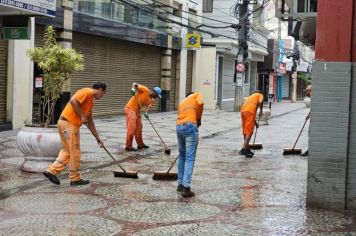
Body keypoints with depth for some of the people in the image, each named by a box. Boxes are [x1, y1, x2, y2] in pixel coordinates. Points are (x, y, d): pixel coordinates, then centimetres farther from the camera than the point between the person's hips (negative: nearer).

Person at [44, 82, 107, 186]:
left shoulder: (91, 101, 21)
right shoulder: (87, 92, -7)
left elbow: (90, 122, 25)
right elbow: (73, 101, -24)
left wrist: (98, 138, 24)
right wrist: (82, 116, -16)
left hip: (64, 123, 10)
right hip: (69, 124, -10)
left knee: (67, 150, 15)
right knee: (74, 152, 0)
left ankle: (52, 170, 9)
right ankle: (75, 178, 10)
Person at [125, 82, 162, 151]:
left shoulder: (152, 100, 8)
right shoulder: (145, 90, -12)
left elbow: (149, 106, -6)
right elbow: (135, 84, -13)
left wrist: (146, 112, -27)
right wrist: (133, 89, -34)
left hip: (137, 110, 9)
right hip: (130, 108, -9)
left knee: (139, 128, 15)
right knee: (131, 128, -9)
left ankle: (140, 144, 26)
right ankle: (128, 146, -5)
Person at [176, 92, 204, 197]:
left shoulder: (182, 102, 33)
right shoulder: (197, 95, 17)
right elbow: (200, 103, -7)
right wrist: (199, 118, 6)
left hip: (179, 127, 6)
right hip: (190, 126, -6)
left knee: (182, 156, 20)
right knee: (190, 158, -6)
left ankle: (180, 184, 25)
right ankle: (186, 188, -11)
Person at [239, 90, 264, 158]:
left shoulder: (251, 96, 38)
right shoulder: (260, 95, 20)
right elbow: (260, 102, -5)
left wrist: (255, 122, 45)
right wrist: (261, 110, 12)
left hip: (243, 111, 7)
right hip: (250, 111, -6)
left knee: (245, 132, 15)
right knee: (249, 132, -7)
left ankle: (247, 149, 22)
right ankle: (244, 149, -17)